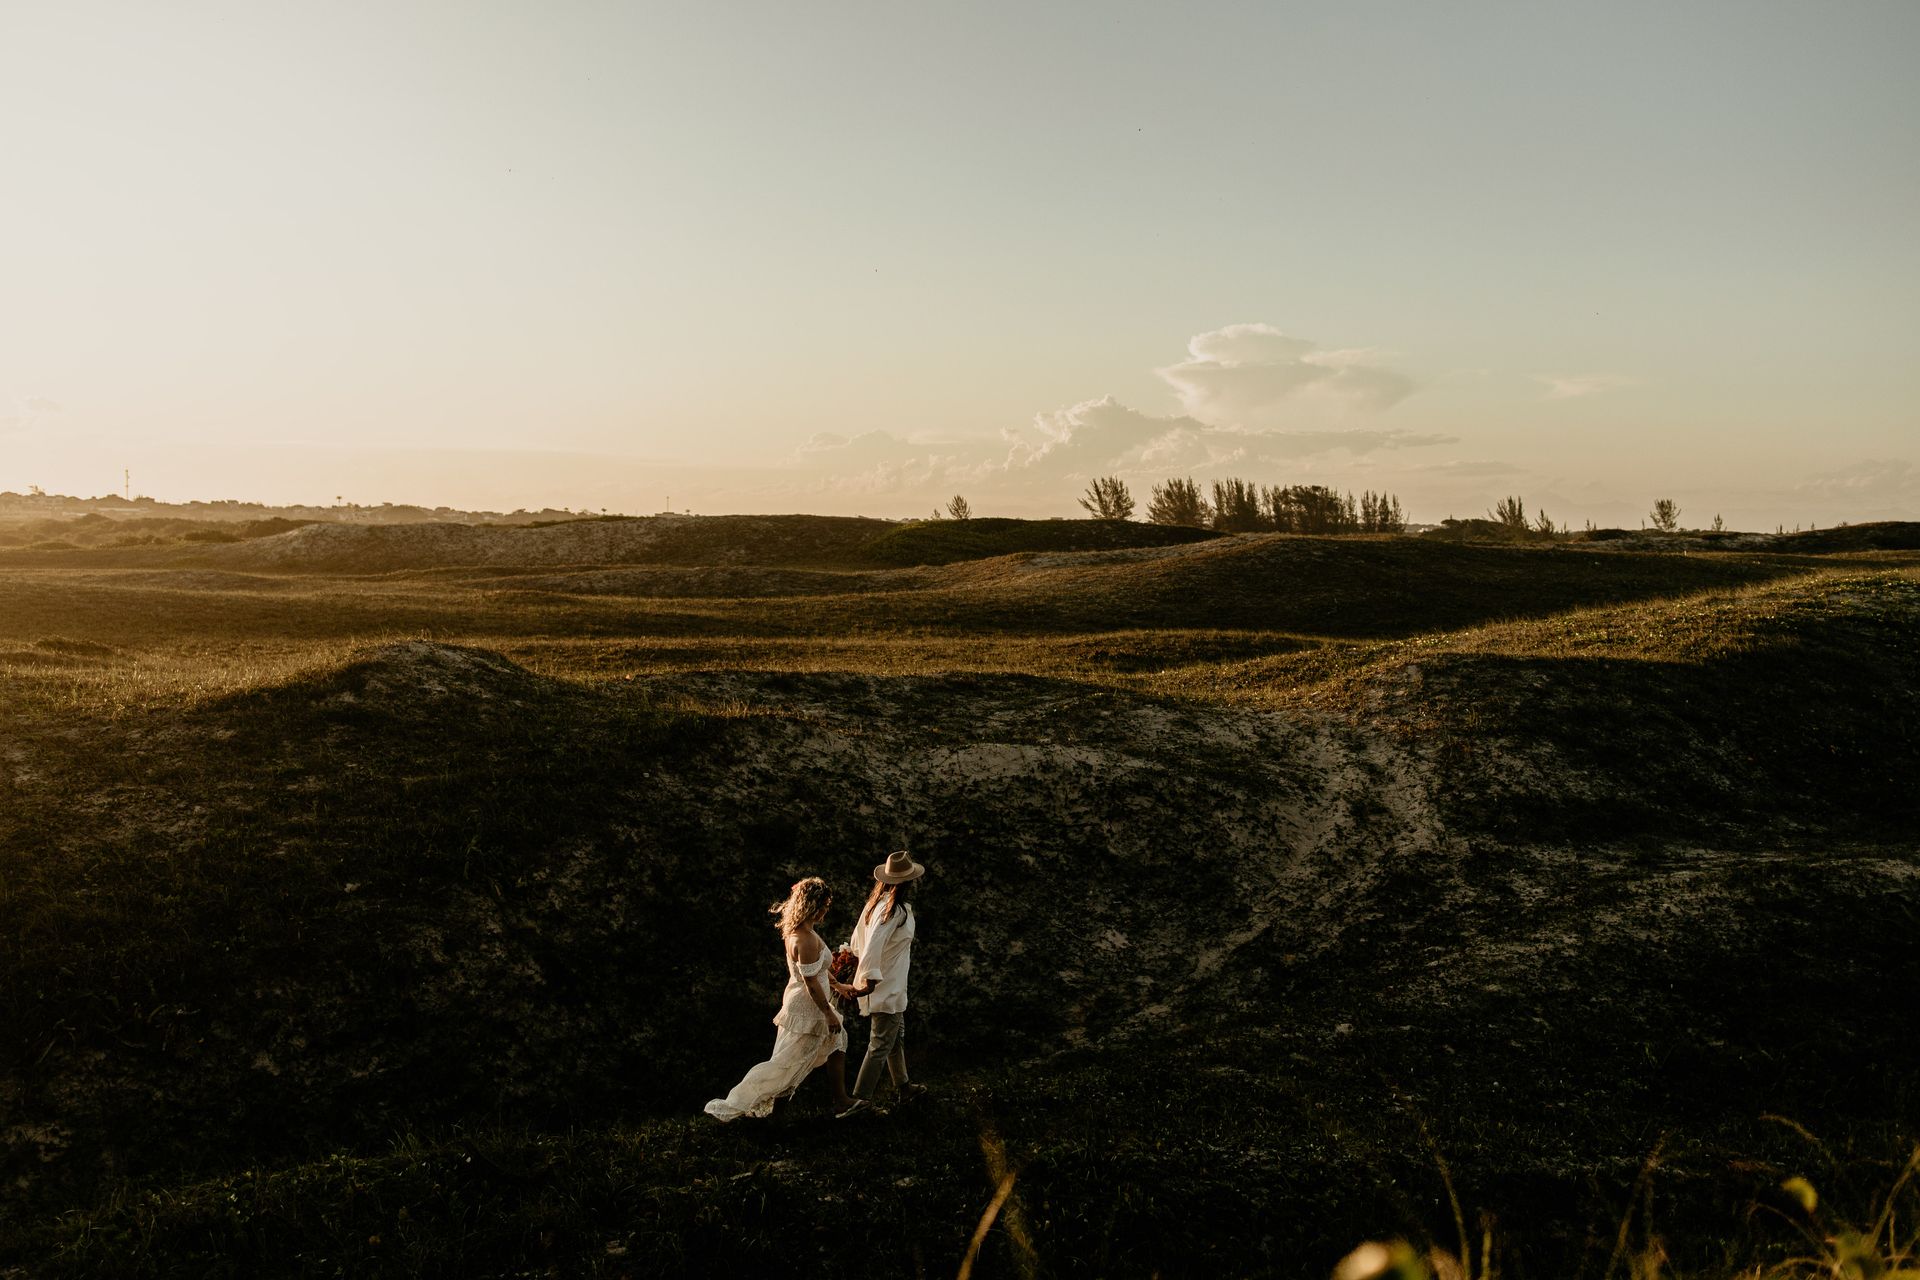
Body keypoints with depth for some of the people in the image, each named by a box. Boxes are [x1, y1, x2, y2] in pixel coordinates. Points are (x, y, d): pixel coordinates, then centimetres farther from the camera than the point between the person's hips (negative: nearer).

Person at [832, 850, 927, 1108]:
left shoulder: (877, 902, 2)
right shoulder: (896, 910, -25)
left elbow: (858, 939, 11)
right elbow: (873, 945, -34)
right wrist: (870, 978, -35)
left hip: (884, 986, 10)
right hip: (887, 990, -10)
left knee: (897, 1036, 24)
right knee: (880, 1045, 1)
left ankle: (903, 1085, 39)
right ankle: (860, 1098, 8)